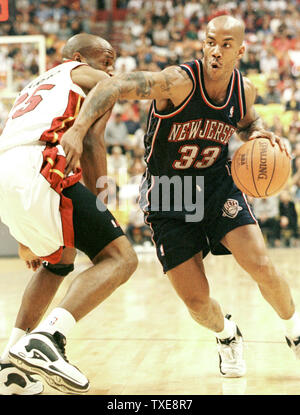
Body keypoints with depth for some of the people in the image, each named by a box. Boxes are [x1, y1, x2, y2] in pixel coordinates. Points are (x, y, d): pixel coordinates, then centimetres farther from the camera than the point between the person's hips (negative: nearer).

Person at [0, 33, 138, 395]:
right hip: (40, 169, -8)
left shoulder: (33, 88, 41)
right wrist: (100, 210, 4)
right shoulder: (94, 79, 20)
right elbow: (91, 142, 3)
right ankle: (46, 339, -25)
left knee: (58, 260, 30)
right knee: (120, 258, -6)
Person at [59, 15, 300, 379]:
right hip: (167, 196, -3)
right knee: (196, 300, -5)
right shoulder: (179, 82, -25)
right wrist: (78, 128, -50)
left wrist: (259, 133, -6)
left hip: (217, 183, 3)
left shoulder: (245, 90, -7)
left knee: (261, 266, -16)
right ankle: (226, 335, 32)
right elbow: (114, 87, -36)